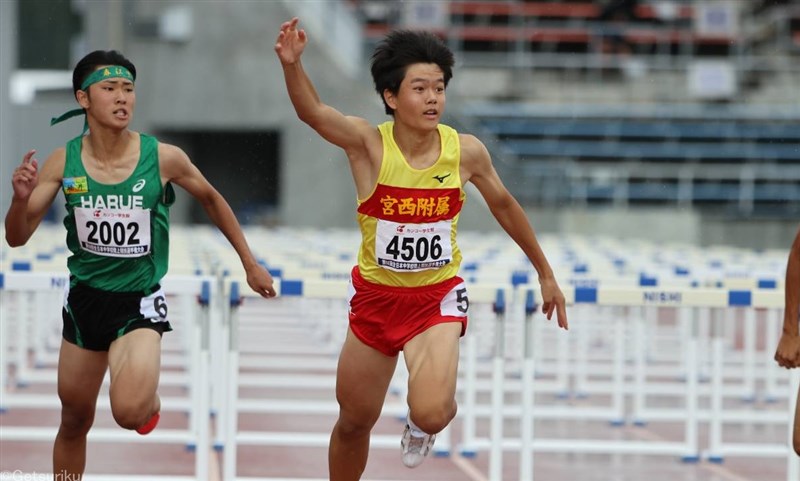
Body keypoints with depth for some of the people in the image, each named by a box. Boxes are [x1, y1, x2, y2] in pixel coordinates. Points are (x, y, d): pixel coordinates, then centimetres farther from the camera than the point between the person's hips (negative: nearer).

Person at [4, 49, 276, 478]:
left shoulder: (163, 158, -13)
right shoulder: (63, 162, -8)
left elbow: (211, 200, 7)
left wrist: (250, 264, 13)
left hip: (140, 301, -3)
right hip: (85, 298, 3)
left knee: (130, 411, -25)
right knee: (74, 422, 15)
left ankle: (150, 398, 13)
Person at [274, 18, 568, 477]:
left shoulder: (466, 151, -10)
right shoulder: (368, 143, -16)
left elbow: (504, 205, 8)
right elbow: (312, 111, -34)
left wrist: (546, 273, 16)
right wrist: (292, 64, -55)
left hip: (437, 298, -1)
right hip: (375, 296, 1)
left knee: (430, 414, -24)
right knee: (354, 423, 14)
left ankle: (423, 425, 15)